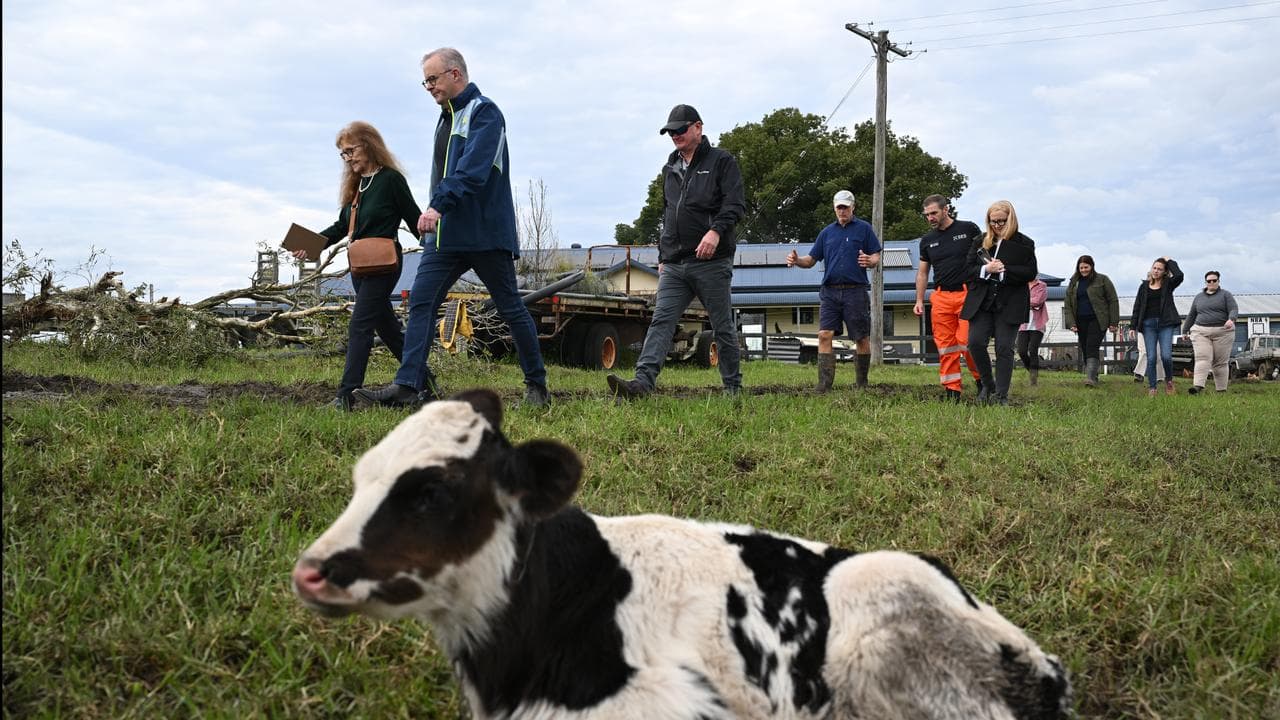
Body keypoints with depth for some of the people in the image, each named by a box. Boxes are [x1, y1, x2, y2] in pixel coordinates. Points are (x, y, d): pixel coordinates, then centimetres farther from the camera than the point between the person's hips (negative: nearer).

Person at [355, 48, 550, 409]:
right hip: (446, 233, 8)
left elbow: (473, 168, -24)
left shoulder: (484, 112, -9)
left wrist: (438, 205, -32)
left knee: (510, 308, 2)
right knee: (421, 301, -5)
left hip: (486, 233, -8)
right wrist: (434, 215, 18)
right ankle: (408, 386, -10)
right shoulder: (447, 118, 19)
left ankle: (537, 385, 14)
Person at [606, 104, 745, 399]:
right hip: (674, 265, 5)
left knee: (723, 327, 4)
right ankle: (643, 381, -23)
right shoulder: (670, 169, 21)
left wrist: (716, 231, -27)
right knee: (661, 322, -11)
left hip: (711, 263, -5)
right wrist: (663, 256, 22)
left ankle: (733, 387, 15)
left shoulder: (721, 161, 2)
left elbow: (735, 204, -10)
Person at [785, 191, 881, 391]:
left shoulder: (864, 228, 6)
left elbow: (876, 257, 2)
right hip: (830, 291, 3)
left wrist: (869, 261, -21)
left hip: (856, 290, -2)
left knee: (862, 338, 4)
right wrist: (797, 260, -7)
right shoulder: (827, 232, 16)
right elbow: (812, 259, 14)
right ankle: (824, 384, -13)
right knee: (824, 335, -10)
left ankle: (862, 383, 17)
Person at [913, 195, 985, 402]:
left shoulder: (968, 230, 3)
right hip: (940, 297, 4)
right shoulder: (927, 241, 14)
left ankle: (982, 380, 8)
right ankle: (952, 390, 4)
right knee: (945, 346, -1)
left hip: (968, 294, -4)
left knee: (967, 341, -13)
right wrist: (919, 301, 10)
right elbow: (922, 273, 19)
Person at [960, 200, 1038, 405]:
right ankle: (988, 385, 13)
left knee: (1004, 348, -4)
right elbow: (968, 268, 7)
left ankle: (1001, 395, 0)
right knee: (975, 342, -8)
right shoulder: (980, 242, 11)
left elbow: (1031, 273, -5)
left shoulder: (1024, 244, 2)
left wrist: (1004, 270, -15)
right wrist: (986, 270, -13)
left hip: (1009, 304, -3)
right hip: (982, 302, 3)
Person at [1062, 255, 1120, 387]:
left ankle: (1091, 377, -28)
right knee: (1084, 350, 3)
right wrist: (1071, 323, -1)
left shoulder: (1102, 280, 2)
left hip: (1097, 320, -5)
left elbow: (1113, 301, 1)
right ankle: (1093, 376, 14)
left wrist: (1113, 322, -4)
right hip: (1081, 321, 5)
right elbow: (1067, 305, 11)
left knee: (1092, 348, -19)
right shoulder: (1073, 283, 12)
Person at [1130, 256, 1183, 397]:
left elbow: (1179, 276, -16)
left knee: (1166, 356, -13)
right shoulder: (1144, 286, 12)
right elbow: (1137, 306, 11)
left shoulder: (1168, 285, 6)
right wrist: (1133, 326, 5)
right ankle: (1151, 388, 5)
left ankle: (1169, 380, 13)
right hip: (1148, 324, 2)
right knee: (1151, 358, -1)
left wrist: (1169, 262, -2)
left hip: (1165, 324, -2)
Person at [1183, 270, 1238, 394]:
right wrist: (1185, 330, 23)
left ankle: (1221, 390, 5)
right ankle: (1197, 386, -28)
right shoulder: (1199, 297, 16)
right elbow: (1191, 315, 22)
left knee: (1220, 362, 1)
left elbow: (1234, 310, -7)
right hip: (1201, 332, 2)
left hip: (1222, 332, -2)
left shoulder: (1226, 295, 5)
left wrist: (1231, 319, -28)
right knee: (1202, 358, -14)